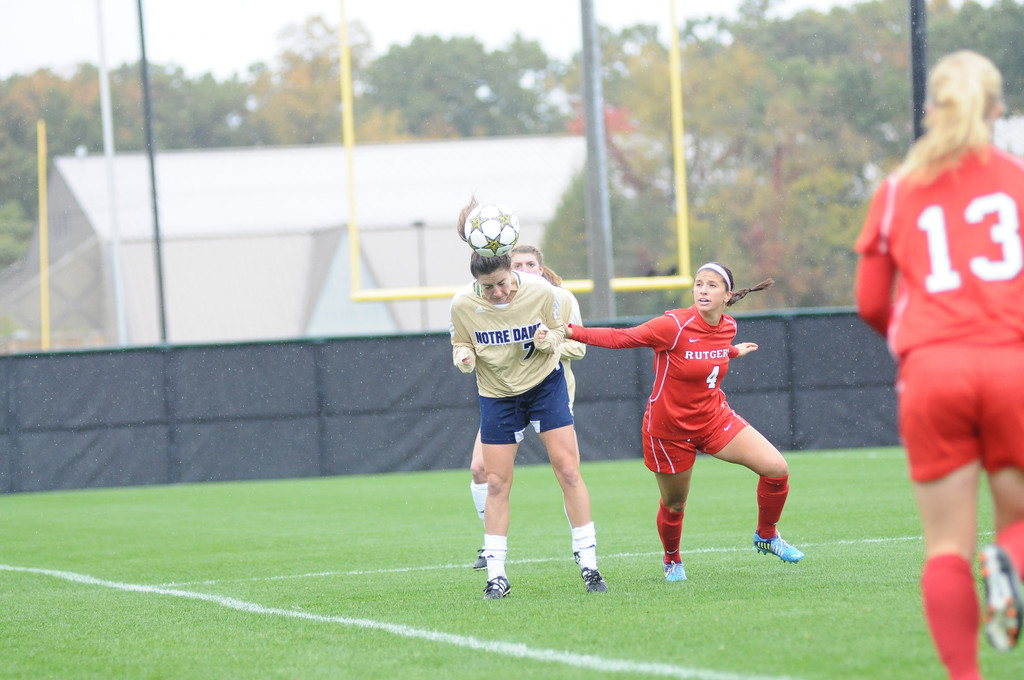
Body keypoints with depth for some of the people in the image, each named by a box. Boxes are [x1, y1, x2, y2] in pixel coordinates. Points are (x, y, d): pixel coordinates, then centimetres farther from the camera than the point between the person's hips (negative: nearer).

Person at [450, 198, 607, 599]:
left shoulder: (541, 292, -18)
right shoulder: (463, 304, -17)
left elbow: (559, 334, -2)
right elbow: (461, 347, -1)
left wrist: (547, 340, -25)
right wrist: (464, 357, -24)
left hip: (545, 382, -1)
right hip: (496, 393, 1)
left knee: (568, 471, -8)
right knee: (496, 482, -2)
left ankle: (588, 564, -1)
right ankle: (496, 575, 7)